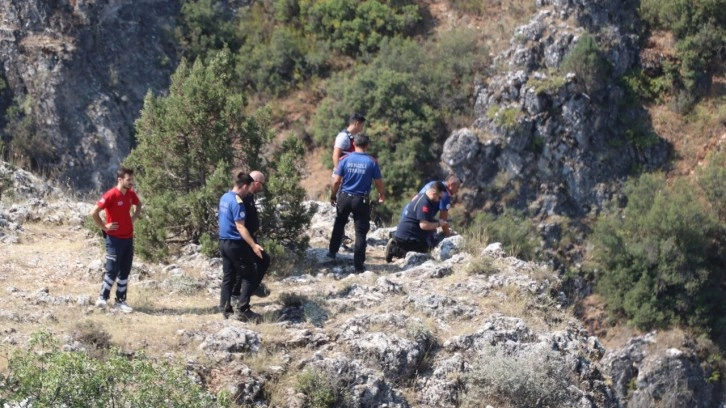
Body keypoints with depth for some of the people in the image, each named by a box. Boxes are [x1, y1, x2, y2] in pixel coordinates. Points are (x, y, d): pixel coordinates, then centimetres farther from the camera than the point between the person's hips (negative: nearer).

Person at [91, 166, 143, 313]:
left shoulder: (131, 194, 3)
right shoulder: (111, 195, -18)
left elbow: (138, 205, 26)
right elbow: (94, 213, -20)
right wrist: (104, 227, -14)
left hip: (128, 238, 7)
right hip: (115, 239, -7)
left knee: (124, 272, 10)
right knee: (112, 271, -4)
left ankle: (120, 301, 18)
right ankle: (102, 298, 13)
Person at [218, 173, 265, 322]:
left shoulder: (224, 197, 9)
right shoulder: (237, 202, -20)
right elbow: (240, 227, -24)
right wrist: (253, 245, -28)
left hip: (223, 242, 9)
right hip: (235, 244, -9)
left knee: (228, 276, 13)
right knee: (249, 277, -2)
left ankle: (225, 308, 14)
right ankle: (242, 310, -6)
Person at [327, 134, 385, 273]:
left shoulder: (345, 159, -5)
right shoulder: (372, 162, -7)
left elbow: (336, 181, -5)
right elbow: (379, 183, -2)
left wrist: (333, 195, 10)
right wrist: (382, 195, 17)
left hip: (344, 197, 2)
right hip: (361, 200, -2)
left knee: (339, 224, 26)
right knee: (360, 232, 3)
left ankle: (332, 251, 33)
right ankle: (358, 265, 3)